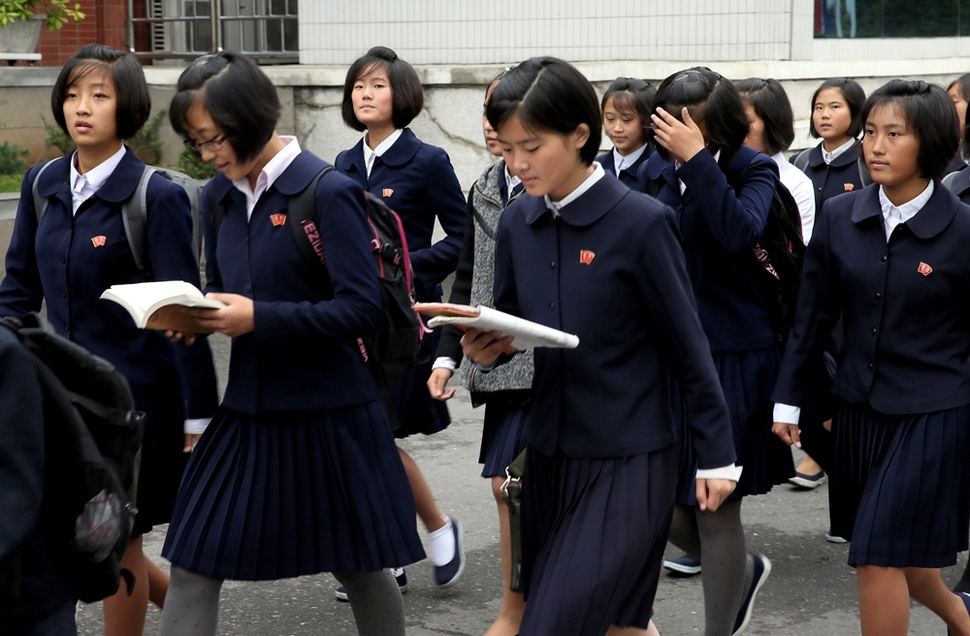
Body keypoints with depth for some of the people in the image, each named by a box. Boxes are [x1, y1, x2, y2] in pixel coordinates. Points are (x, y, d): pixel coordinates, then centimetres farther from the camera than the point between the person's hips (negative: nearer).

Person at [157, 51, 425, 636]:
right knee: (193, 565, 1)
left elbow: (362, 309, -18)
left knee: (360, 566, 11)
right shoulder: (221, 196, 5)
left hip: (328, 412, -6)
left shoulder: (330, 192, -14)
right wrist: (193, 314, -6)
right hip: (249, 409, 6)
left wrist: (259, 317, -24)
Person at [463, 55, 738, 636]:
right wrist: (487, 350, -10)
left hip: (627, 462, -6)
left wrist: (716, 453, -6)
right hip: (549, 452, 6)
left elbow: (688, 347, -9)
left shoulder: (641, 222, -14)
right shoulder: (517, 223, 3)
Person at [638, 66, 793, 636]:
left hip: (731, 358, -5)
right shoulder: (657, 172, 6)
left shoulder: (755, 171, -8)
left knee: (714, 510, -1)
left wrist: (697, 160, -28)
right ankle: (743, 571, 36)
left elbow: (740, 233, -28)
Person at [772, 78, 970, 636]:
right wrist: (789, 399, 7)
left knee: (880, 554, -5)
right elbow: (813, 316, 6)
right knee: (895, 548, 17)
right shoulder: (840, 218, -1)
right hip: (859, 407, 5)